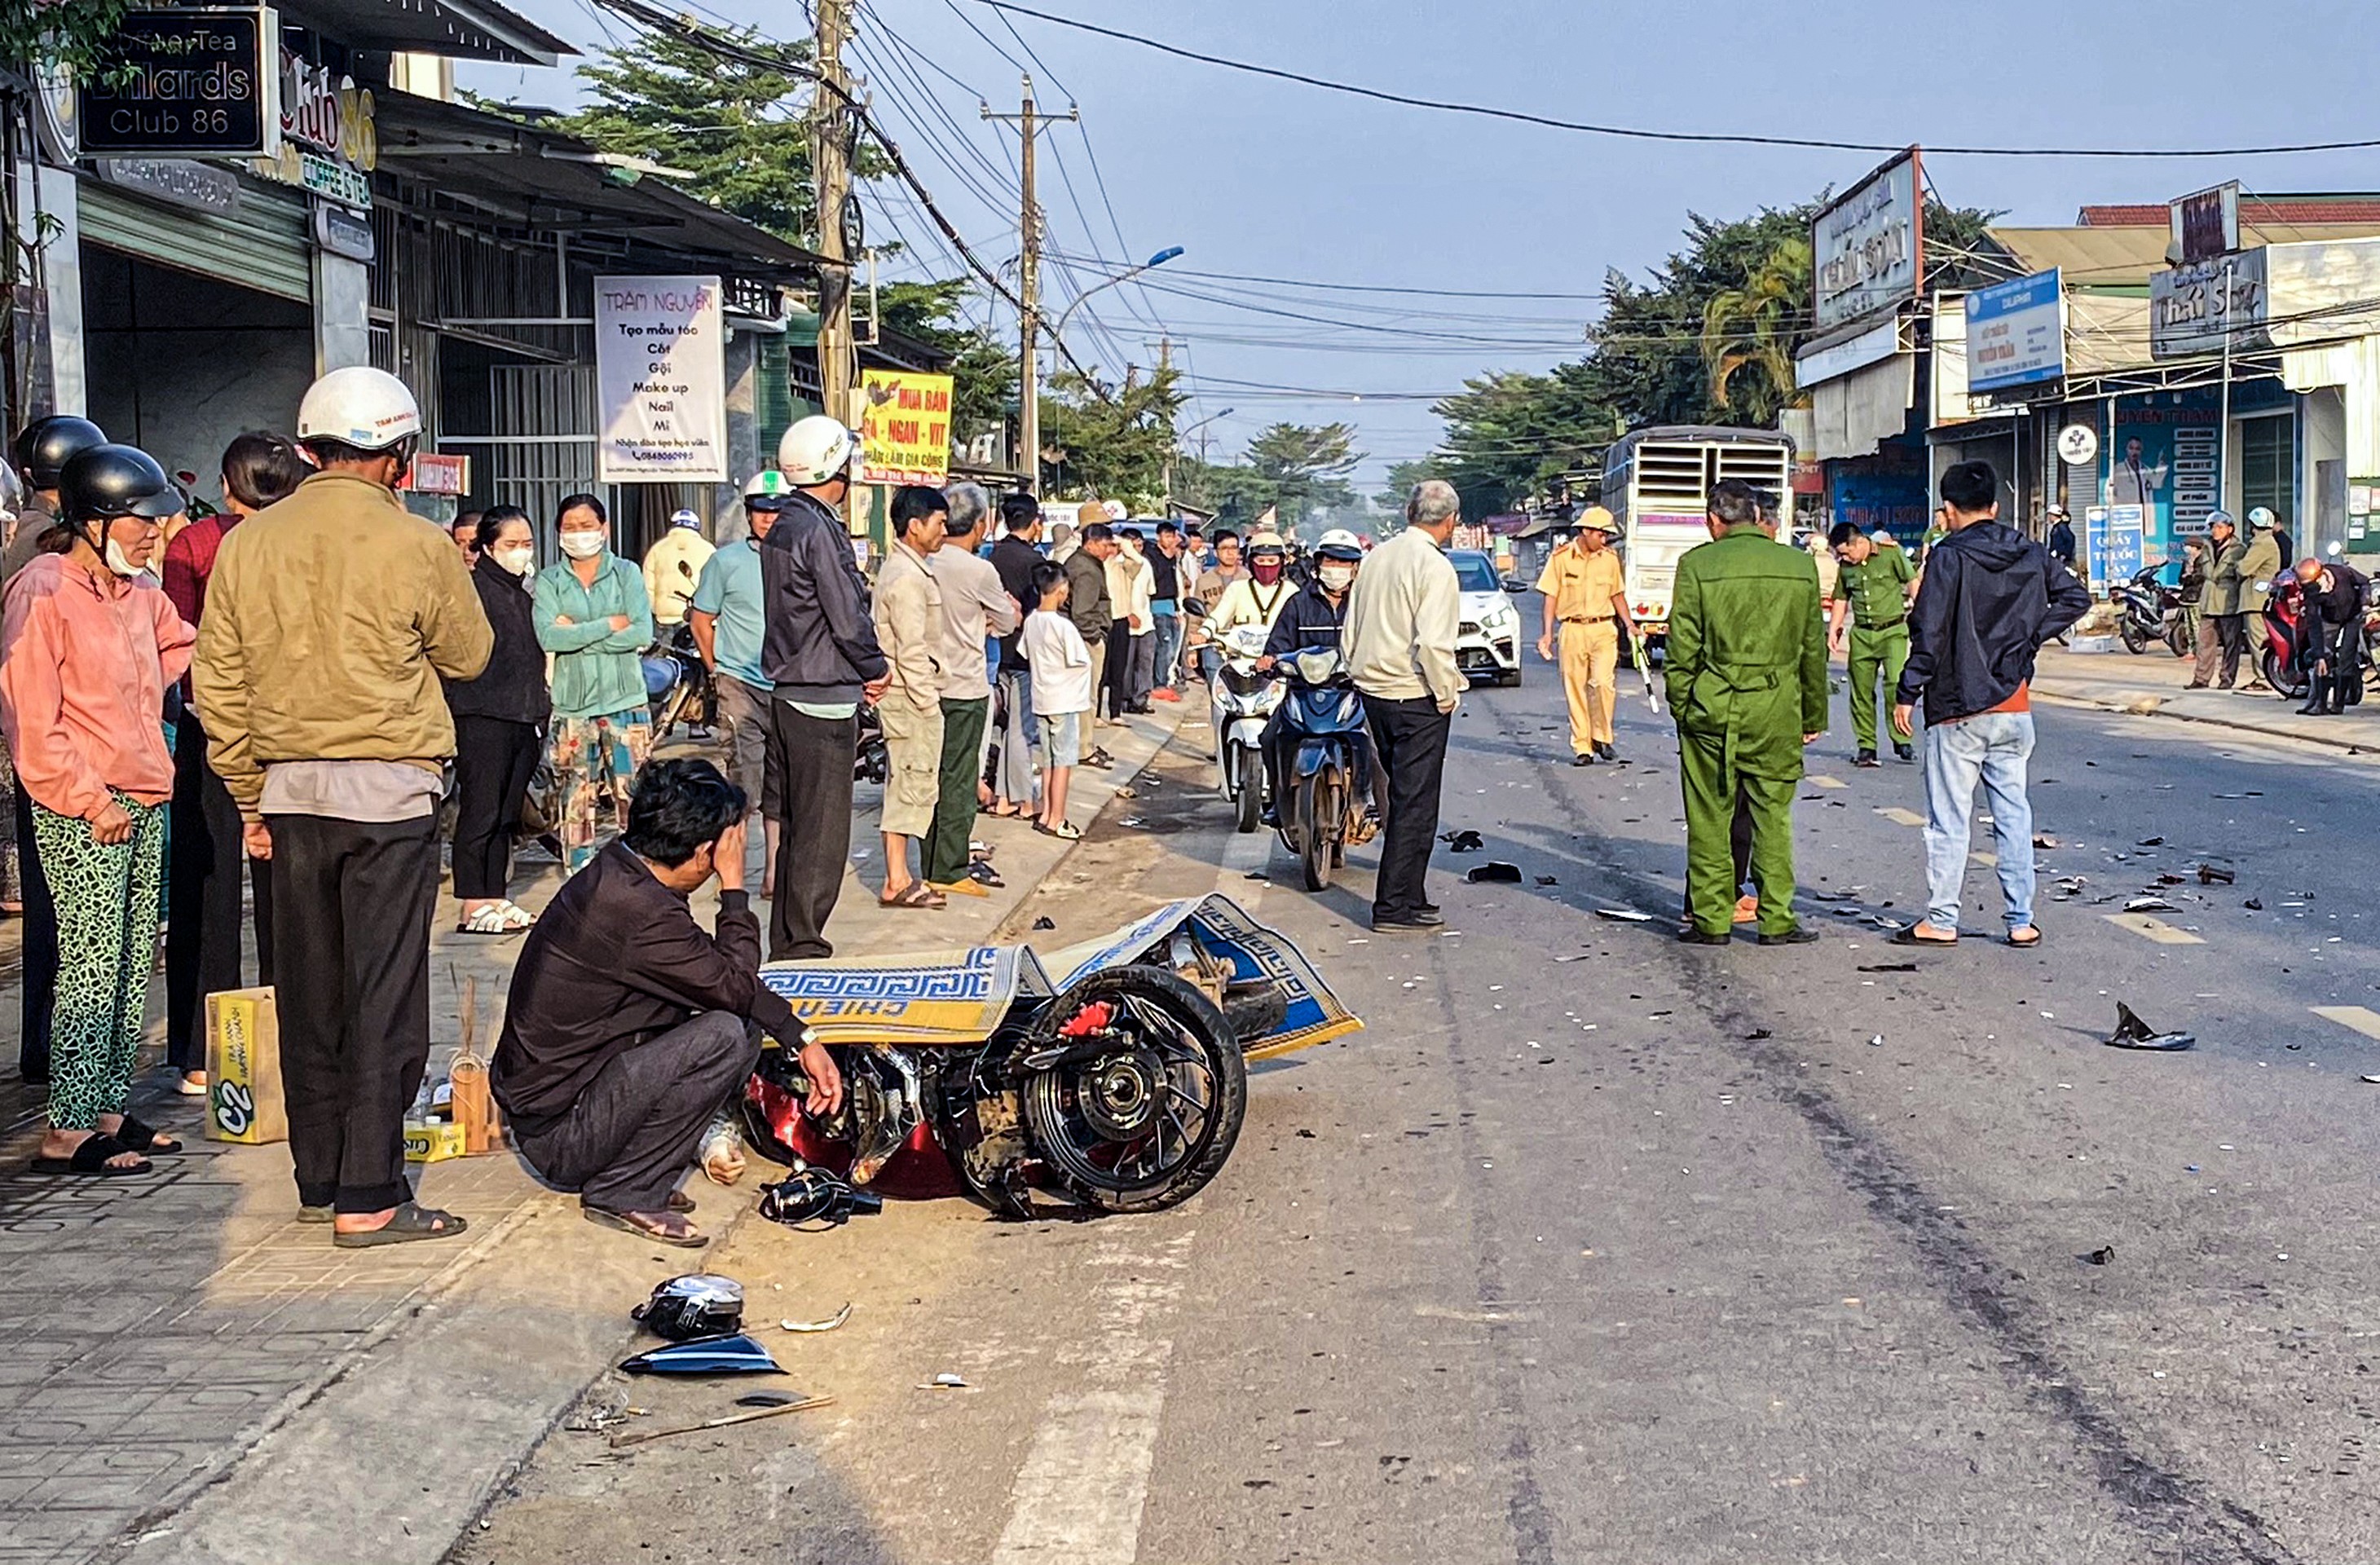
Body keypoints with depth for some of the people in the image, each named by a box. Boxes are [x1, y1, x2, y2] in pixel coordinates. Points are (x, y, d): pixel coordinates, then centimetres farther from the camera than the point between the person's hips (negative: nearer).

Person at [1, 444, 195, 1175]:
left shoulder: (141, 593, 14)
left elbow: (178, 647, 37)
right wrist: (89, 801, -15)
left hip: (144, 805, 8)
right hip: (80, 813, -8)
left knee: (133, 968, 9)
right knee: (91, 967, -9)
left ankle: (109, 1110, 17)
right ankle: (68, 1130, -4)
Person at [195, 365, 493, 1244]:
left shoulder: (247, 545, 4)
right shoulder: (416, 545, -9)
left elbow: (217, 684, 7)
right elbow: (468, 656, 5)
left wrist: (251, 797, 15)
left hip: (289, 791, 5)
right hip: (389, 789, -4)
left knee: (308, 990, 12)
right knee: (384, 993, 0)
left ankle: (320, 1180, 21)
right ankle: (369, 1198, 1)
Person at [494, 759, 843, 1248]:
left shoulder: (617, 873, 4)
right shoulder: (640, 912, -27)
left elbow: (735, 985, 14)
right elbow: (737, 986, -16)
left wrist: (803, 1041, 11)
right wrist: (734, 885, -9)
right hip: (557, 1133, -10)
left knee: (744, 1024, 7)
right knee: (726, 1035, -21)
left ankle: (632, 1181, 7)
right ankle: (623, 1193, -9)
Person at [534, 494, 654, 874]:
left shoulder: (626, 573, 6)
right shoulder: (549, 581, 6)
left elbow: (643, 634, -8)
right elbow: (548, 636, -11)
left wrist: (578, 634, -11)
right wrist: (610, 624, -11)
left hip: (625, 701, 0)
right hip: (572, 704, 1)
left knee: (634, 798, -2)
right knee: (575, 803, 3)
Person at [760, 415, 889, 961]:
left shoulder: (784, 527, 14)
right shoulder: (819, 529, -17)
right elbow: (848, 617, -18)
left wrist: (866, 664, 11)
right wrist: (876, 668, -1)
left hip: (787, 690, 10)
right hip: (824, 697, -10)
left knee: (795, 825, 16)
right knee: (822, 832, -4)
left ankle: (785, 945, 23)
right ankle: (802, 948, 0)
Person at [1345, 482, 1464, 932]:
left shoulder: (1376, 558, 10)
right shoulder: (1435, 567, -15)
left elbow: (1349, 632, 15)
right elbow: (1432, 642, -23)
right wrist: (1447, 694, -11)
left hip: (1373, 690, 8)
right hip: (1416, 697, -8)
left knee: (1401, 795, 19)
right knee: (1415, 803, -3)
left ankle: (1407, 893, 25)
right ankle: (1396, 904, -2)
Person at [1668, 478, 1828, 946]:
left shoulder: (1697, 565, -5)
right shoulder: (1800, 565, 4)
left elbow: (1683, 647, -4)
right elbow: (1813, 648, 10)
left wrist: (1680, 706, 7)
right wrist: (1814, 715, 19)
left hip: (1711, 709, -2)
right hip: (1776, 711, 2)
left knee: (1709, 817, 6)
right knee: (1773, 815, 9)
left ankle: (1712, 920, 11)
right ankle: (1777, 920, 12)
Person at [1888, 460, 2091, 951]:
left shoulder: (1949, 557, -11)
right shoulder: (2030, 555, 5)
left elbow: (1929, 632, -15)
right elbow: (2076, 597, 11)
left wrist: (1906, 694, -9)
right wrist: (2030, 637, 8)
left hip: (1958, 712, -5)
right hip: (2015, 708, 5)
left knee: (1949, 820, 1)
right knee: (2014, 814, 9)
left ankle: (1940, 921, 5)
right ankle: (2022, 921, 11)